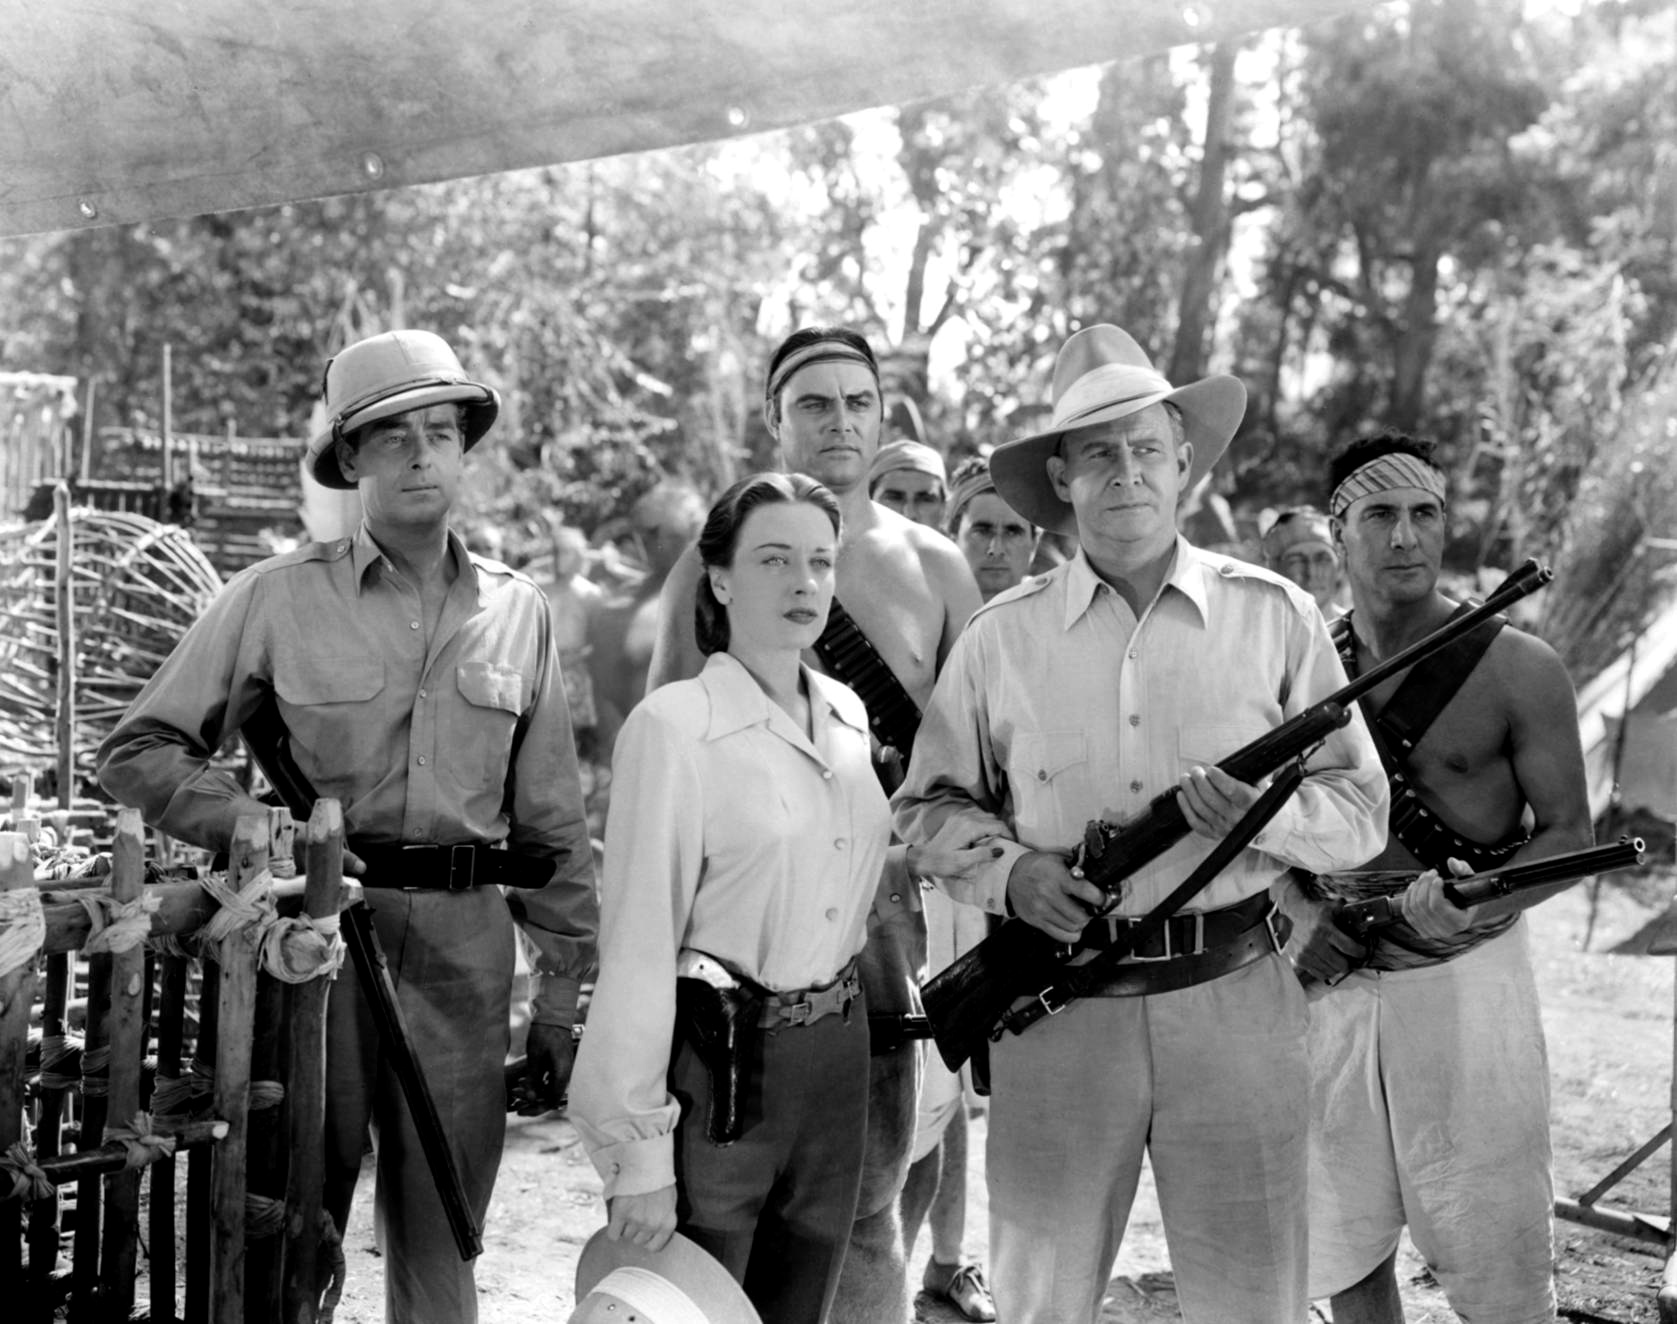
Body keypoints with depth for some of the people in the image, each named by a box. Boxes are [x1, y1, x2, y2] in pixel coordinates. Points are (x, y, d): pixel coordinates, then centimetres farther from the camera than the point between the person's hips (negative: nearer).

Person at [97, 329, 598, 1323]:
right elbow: (139, 753, 2)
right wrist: (253, 824, -15)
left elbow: (554, 824, 10)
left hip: (465, 938, 2)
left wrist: (565, 997, 8)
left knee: (439, 1243, 11)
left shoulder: (519, 612, 7)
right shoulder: (278, 597, -1)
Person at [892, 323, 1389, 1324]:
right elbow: (928, 807, 11)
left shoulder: (1274, 616, 3)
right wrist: (1008, 871, -8)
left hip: (1234, 1003, 0)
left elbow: (1362, 812, 4)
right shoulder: (1002, 637, 4)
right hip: (1058, 1009, 1)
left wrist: (1268, 807, -16)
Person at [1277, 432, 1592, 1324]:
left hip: (1466, 978, -3)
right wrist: (1305, 914, -8)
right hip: (1333, 985, 4)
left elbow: (1568, 835, -4)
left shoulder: (1516, 669, -6)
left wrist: (1471, 907, -23)